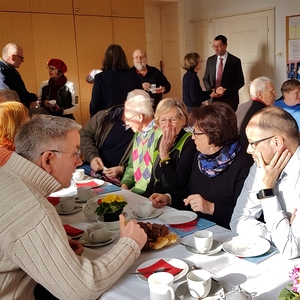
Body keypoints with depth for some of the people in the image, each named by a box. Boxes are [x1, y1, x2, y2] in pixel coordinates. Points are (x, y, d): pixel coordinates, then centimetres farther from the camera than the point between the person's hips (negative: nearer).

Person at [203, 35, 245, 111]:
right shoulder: (210, 60, 9)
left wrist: (225, 92, -13)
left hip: (230, 100, -2)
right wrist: (210, 90, -6)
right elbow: (205, 79, 14)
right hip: (213, 99, 3)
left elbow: (240, 82, -2)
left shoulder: (235, 61, -2)